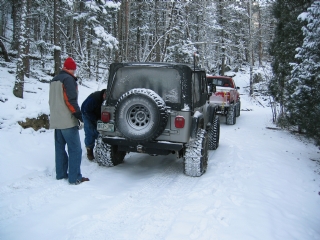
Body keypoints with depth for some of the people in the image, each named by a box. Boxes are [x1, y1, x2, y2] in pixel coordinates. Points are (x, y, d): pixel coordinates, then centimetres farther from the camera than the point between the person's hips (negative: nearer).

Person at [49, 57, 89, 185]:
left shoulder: (54, 80, 17)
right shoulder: (68, 79, -11)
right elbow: (70, 100, -19)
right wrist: (79, 117, -17)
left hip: (56, 121, 9)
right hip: (68, 121, -9)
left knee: (60, 148, 15)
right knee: (75, 149, -6)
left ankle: (60, 174, 21)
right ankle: (75, 178, -5)